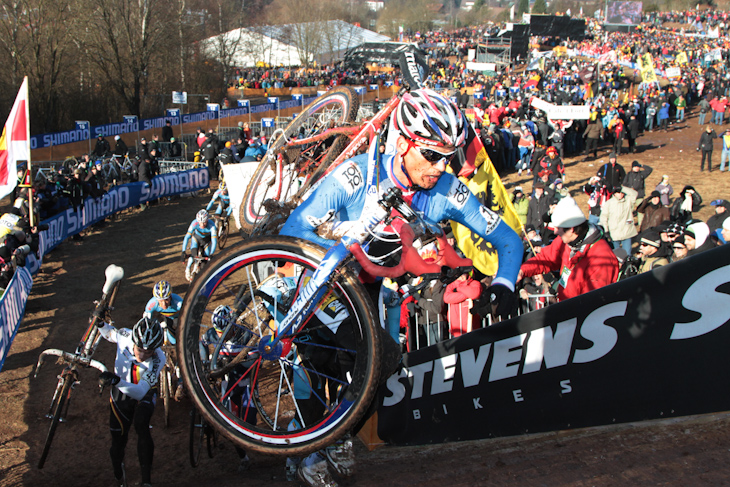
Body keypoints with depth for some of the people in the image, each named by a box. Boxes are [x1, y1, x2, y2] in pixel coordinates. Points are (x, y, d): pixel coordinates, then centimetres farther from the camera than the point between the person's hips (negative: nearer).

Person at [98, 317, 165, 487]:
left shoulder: (158, 359, -33)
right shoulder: (125, 336, -25)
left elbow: (140, 392, -40)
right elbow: (108, 332, 2)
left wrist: (117, 380, -56)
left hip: (143, 394, -3)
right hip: (121, 393, 3)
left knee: (141, 424, -33)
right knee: (118, 441, 9)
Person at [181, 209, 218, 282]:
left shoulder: (211, 225, -37)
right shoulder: (195, 223, -35)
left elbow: (214, 241, -40)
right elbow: (187, 237, -35)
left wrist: (211, 255, -49)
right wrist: (183, 252, -42)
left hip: (207, 240, 0)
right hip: (196, 238, 0)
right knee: (194, 255, -21)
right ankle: (187, 269, 9)